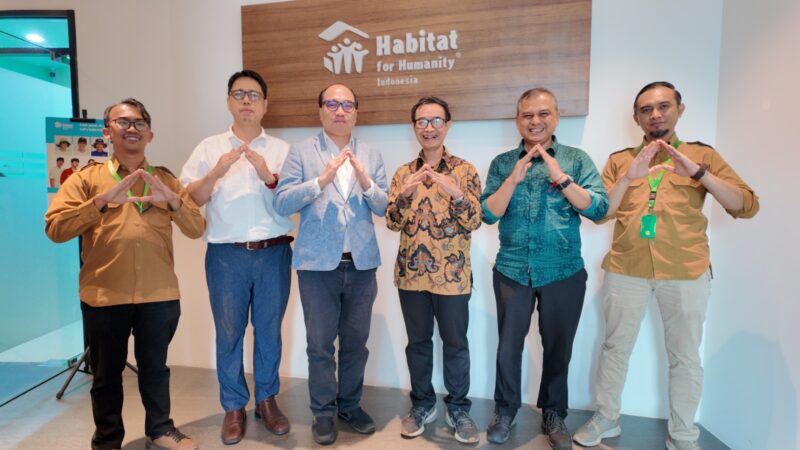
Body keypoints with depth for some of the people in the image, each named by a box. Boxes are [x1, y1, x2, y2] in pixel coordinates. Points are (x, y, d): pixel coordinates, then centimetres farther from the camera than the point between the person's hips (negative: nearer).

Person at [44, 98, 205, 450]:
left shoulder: (165, 179, 10)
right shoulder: (86, 178, 5)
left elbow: (197, 229, 1)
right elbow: (55, 229, -7)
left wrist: (171, 199, -16)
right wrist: (102, 202, -19)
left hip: (159, 295, 1)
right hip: (104, 296, -1)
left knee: (155, 368, 14)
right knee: (107, 374, 13)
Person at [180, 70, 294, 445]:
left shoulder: (281, 149, 8)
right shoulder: (209, 147, 8)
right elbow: (190, 200, 3)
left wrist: (269, 176, -15)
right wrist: (217, 171, -13)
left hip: (274, 254, 1)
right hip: (226, 255, 0)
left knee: (269, 330, 9)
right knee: (229, 332, 7)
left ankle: (267, 400, 27)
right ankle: (234, 406, 25)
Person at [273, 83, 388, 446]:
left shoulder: (371, 155, 8)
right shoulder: (301, 152, 1)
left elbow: (384, 208, 2)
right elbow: (282, 203, -9)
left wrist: (365, 182, -16)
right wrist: (322, 180, -20)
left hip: (361, 263, 3)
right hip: (318, 263, -2)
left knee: (356, 340, 13)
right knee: (320, 342, 6)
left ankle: (350, 405, 32)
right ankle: (323, 411, 25)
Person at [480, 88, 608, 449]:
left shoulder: (576, 159, 2)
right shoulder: (502, 162, 4)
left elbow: (599, 209, -8)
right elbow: (488, 213, -4)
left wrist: (560, 176, -19)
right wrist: (515, 178, -17)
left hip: (565, 272, 0)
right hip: (512, 271, 1)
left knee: (558, 348, 12)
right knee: (508, 346, 8)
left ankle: (554, 414, 34)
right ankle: (505, 410, 31)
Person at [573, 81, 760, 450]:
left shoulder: (702, 155, 6)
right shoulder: (619, 160, 8)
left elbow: (747, 206, -3)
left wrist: (698, 172, -17)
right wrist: (628, 178, -16)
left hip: (686, 273, -1)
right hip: (626, 269, 1)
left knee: (684, 357, 9)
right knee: (615, 347, 11)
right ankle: (605, 418, 29)